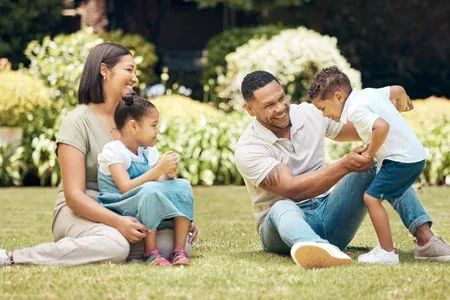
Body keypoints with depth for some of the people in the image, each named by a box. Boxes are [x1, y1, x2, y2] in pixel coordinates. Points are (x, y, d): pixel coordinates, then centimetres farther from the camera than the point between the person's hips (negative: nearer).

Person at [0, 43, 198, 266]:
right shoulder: (78, 121, -9)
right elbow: (74, 195, -17)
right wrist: (118, 222, -31)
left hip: (123, 212, 5)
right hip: (79, 213, -5)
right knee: (114, 245, -39)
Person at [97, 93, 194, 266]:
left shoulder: (149, 151, 10)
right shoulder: (113, 151, -13)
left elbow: (159, 182, 5)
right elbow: (126, 188, -25)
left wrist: (168, 176, -18)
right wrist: (159, 169, -27)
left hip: (148, 209, 7)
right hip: (119, 211, -7)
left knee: (182, 186, -12)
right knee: (150, 190, -35)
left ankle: (179, 250, -17)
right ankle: (151, 252, -24)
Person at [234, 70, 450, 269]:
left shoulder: (311, 114, 1)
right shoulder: (248, 150, -15)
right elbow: (293, 190, -25)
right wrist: (345, 166, -34)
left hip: (330, 215, 5)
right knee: (283, 208, -41)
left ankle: (424, 239, -27)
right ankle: (318, 249, -78)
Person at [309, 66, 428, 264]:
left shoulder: (356, 110, -18)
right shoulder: (369, 93, 9)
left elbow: (382, 126, -33)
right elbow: (398, 90, 19)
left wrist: (369, 153, -19)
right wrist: (402, 105, 42)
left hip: (401, 159, -10)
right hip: (414, 156, 11)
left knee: (371, 197, -12)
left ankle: (388, 252, -11)